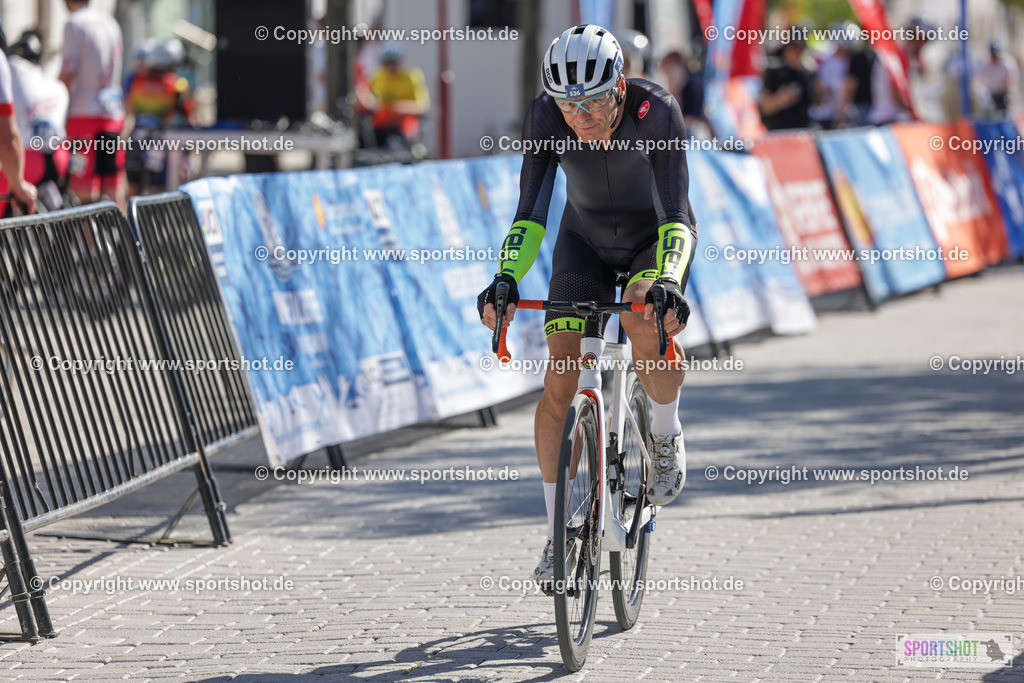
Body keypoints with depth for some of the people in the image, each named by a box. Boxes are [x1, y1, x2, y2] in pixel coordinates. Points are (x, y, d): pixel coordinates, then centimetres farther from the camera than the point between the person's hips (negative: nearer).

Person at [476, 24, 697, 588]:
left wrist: (668, 284, -51)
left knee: (646, 322, -35)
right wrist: (506, 280, -45)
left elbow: (677, 214, -35)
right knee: (558, 384, -9)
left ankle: (666, 434, -5)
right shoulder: (546, 117, -27)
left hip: (656, 235, -2)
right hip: (585, 240, 3)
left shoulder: (656, 111, -32)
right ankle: (557, 535, 1)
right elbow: (530, 212, -29)